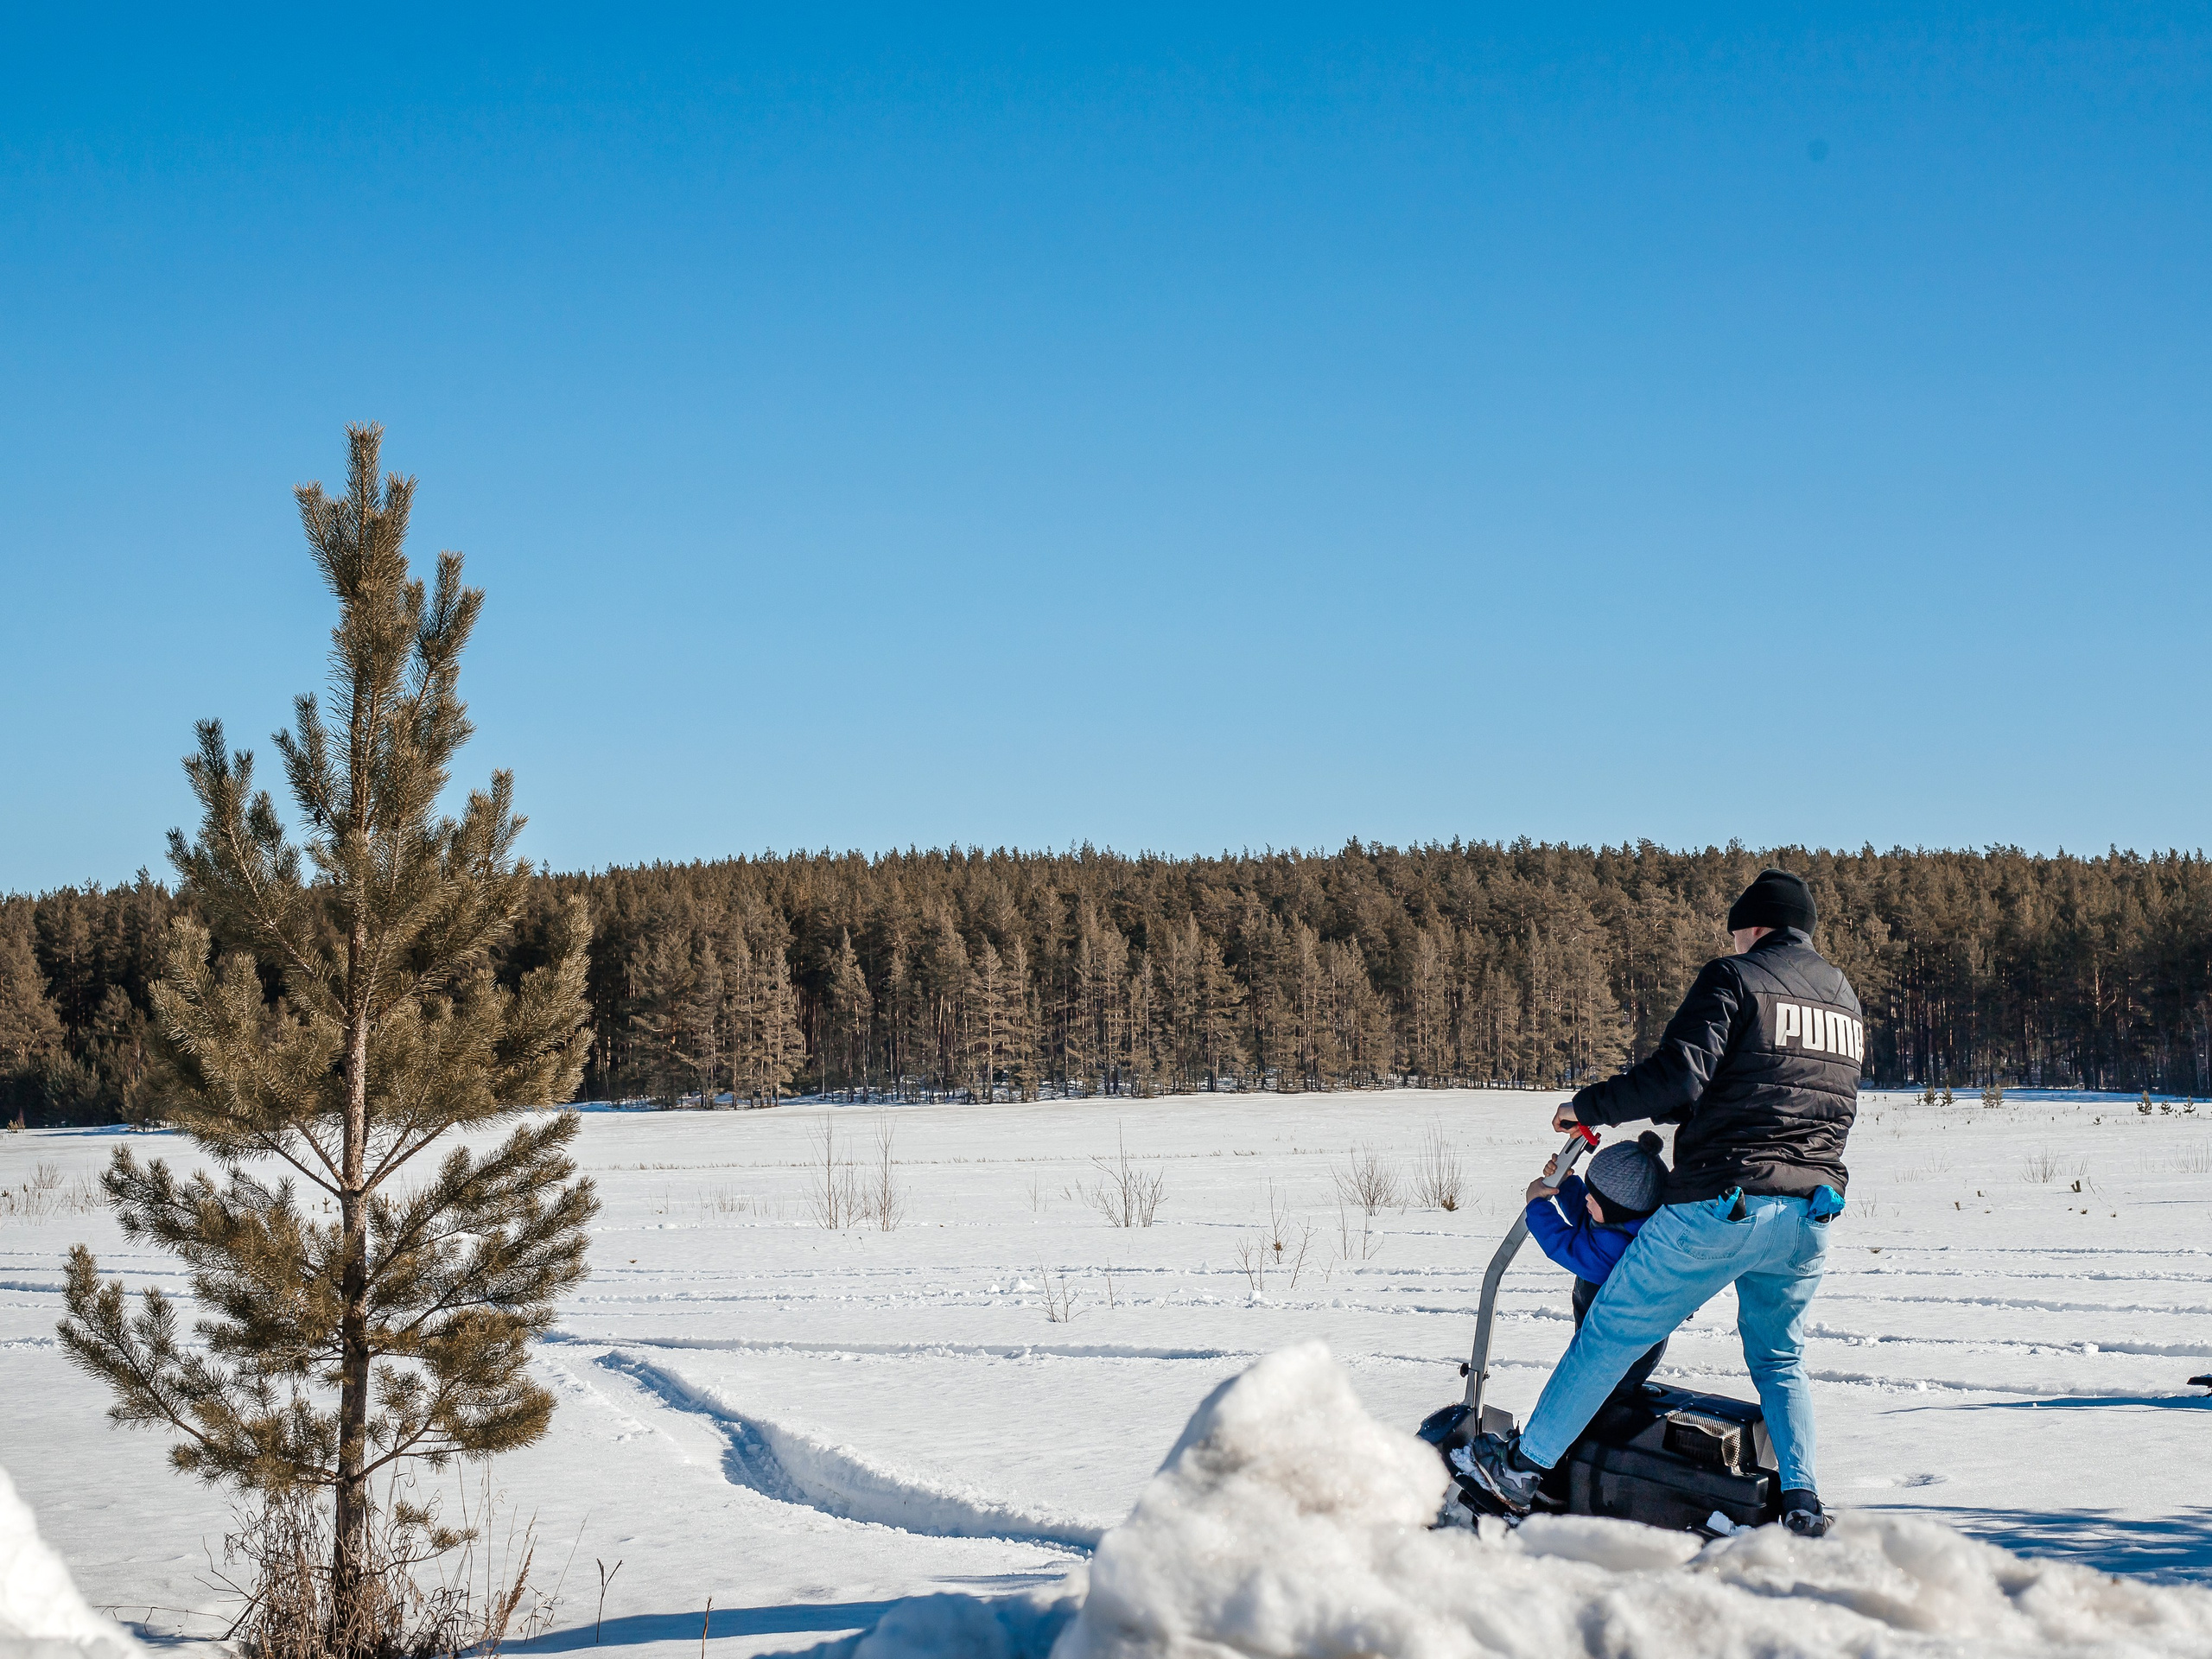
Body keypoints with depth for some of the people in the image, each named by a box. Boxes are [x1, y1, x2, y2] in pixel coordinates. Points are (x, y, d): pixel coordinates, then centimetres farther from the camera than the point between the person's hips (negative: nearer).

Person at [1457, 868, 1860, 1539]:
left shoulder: (1734, 979, -5)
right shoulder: (1846, 999, 18)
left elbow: (1679, 1075, -17)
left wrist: (1588, 1105, -4)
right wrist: (1678, 1113, 27)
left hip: (1725, 1203, -6)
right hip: (1811, 1214, 6)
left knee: (1612, 1331, 6)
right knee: (1778, 1357, 24)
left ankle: (1522, 1468, 12)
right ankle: (1802, 1501, 9)